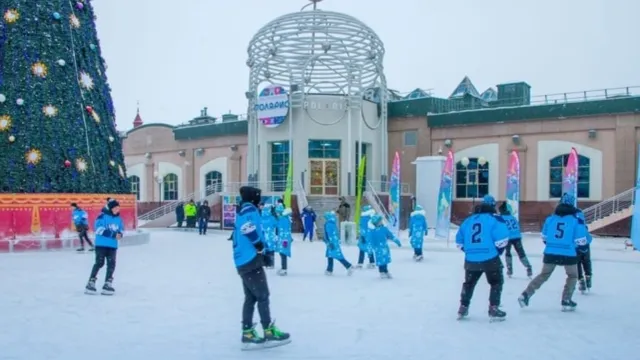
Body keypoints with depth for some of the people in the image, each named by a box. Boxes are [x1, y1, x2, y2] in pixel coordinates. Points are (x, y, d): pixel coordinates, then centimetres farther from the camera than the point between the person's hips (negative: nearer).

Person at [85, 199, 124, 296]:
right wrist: (113, 234, -23)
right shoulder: (103, 216, -10)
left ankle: (107, 284, 11)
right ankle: (91, 283, 5)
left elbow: (122, 229, 17)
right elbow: (99, 229, -19)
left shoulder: (119, 219, 8)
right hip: (101, 244, -5)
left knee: (111, 264, 1)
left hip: (113, 246, 6)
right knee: (99, 263, -7)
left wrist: (120, 234, -9)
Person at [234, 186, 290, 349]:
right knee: (262, 296, -2)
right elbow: (248, 229, -30)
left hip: (244, 261, 9)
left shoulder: (244, 211, 20)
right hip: (251, 260, -9)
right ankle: (269, 332, 5)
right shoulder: (249, 209, -10)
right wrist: (260, 247, -16)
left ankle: (248, 334, 13)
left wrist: (262, 250, 12)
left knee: (250, 298, 11)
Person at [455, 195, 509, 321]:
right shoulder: (495, 219, -3)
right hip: (490, 259, -4)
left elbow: (459, 241, 16)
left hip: (471, 260, 5)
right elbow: (502, 239, -13)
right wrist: (499, 251, 6)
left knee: (469, 283, 21)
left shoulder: (468, 220, 13)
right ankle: (493, 310, 8)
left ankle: (463, 309, 24)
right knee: (496, 282, 13)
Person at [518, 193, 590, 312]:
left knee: (543, 275, 18)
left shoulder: (550, 218, 5)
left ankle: (526, 295, 11)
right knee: (572, 276, 20)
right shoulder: (576, 219, -6)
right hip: (568, 254, -3)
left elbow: (544, 237, 12)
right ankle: (566, 301, 13)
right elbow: (581, 241, -6)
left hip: (550, 253, 3)